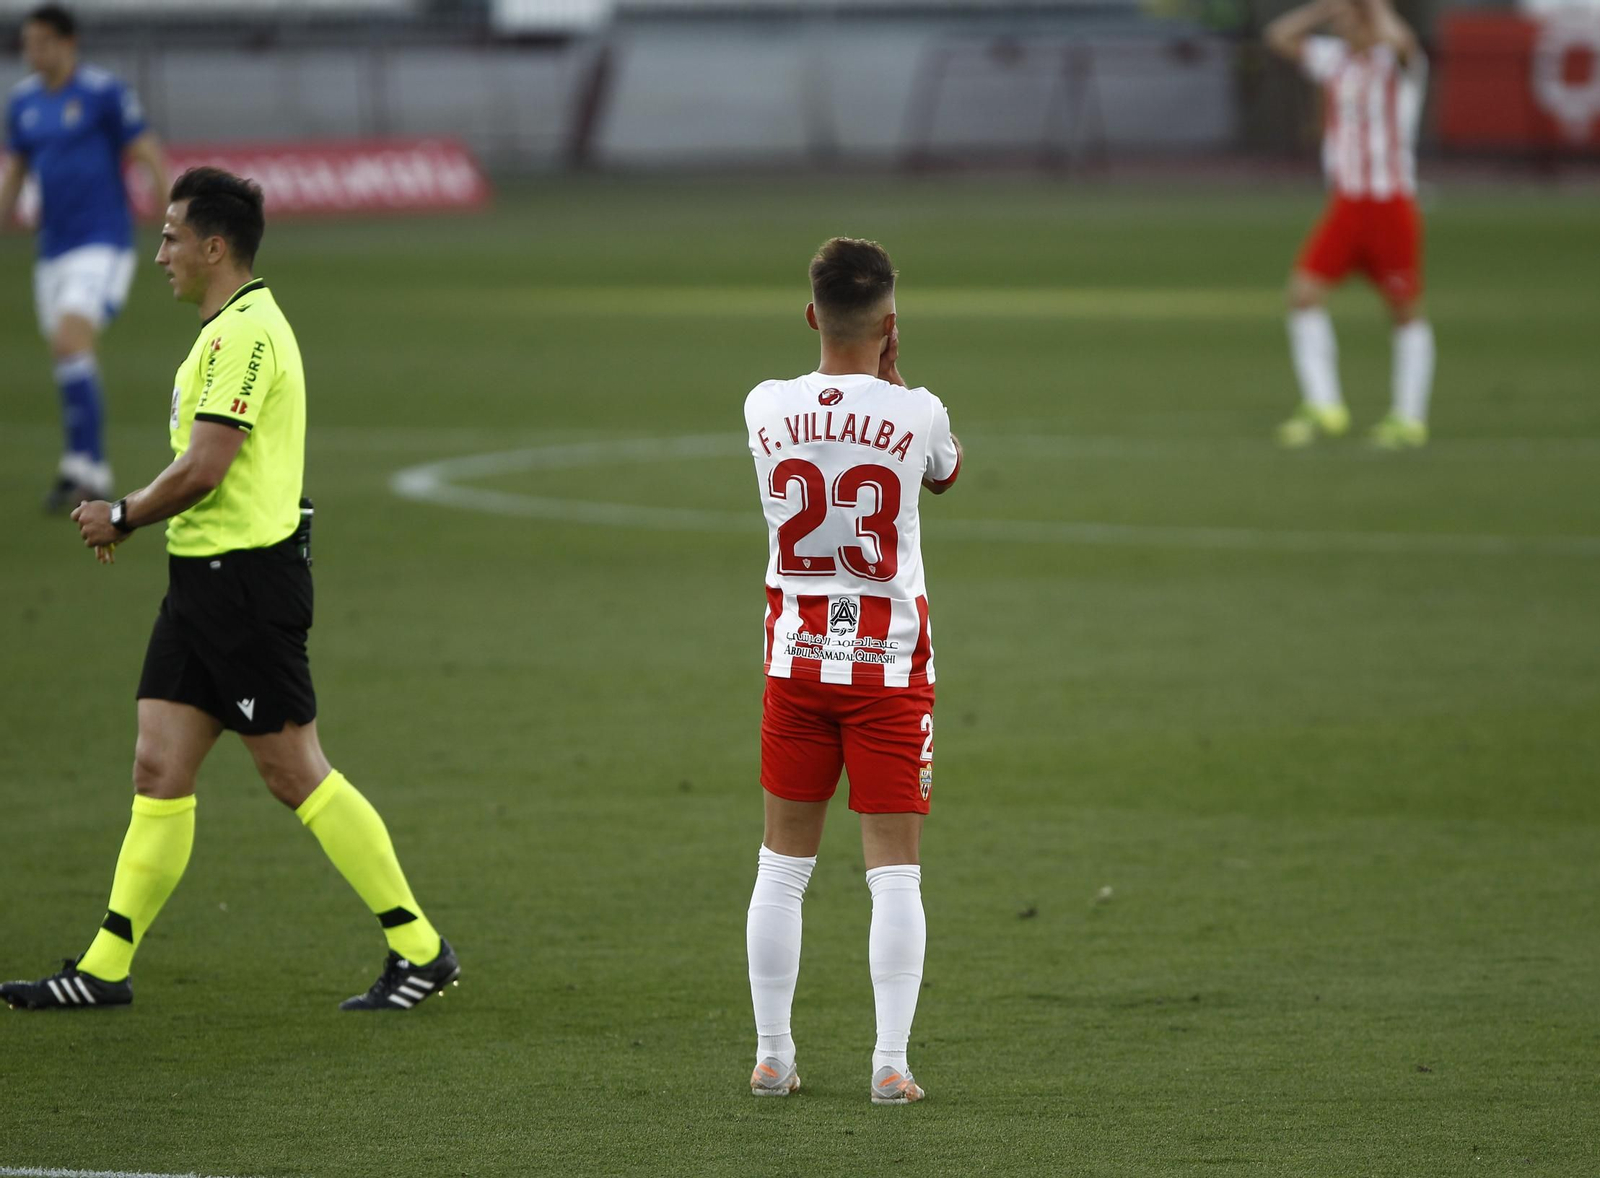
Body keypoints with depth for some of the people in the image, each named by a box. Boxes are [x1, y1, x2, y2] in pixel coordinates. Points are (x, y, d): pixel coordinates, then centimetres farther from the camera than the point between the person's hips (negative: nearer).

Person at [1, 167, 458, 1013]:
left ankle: (420, 950, 2)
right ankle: (105, 968, 8)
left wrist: (123, 518, -7)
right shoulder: (228, 331, 16)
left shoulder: (246, 333, -17)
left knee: (294, 772, -5)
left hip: (246, 579, -10)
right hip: (203, 578, 10)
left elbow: (202, 469, -22)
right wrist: (127, 516, 11)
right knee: (159, 769, 7)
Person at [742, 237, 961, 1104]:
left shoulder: (765, 408, -6)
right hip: (889, 662, -2)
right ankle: (891, 1063, -3)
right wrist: (892, 374, 14)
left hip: (796, 658, 2)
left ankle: (772, 1056, 13)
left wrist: (869, 377, 19)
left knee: (782, 865, 11)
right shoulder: (915, 415, -12)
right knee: (895, 871, 1)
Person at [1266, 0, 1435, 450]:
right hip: (1347, 204, 6)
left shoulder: (1398, 60, -8)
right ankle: (1323, 406, -8)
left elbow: (1397, 40, -32)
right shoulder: (1335, 59, 10)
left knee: (1406, 310, 4)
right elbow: (1280, 36, 10)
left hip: (1392, 204, -6)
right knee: (1304, 292, -9)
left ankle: (1409, 417, 13)